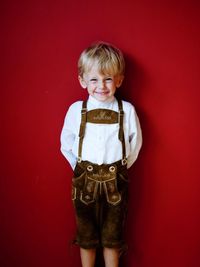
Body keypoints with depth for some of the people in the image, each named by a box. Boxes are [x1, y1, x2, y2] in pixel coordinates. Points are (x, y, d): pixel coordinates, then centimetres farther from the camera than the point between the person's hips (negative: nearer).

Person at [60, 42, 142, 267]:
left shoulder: (127, 110, -7)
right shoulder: (76, 110, -6)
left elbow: (135, 143, 5)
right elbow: (66, 144, 5)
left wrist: (120, 168, 4)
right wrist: (80, 168, 3)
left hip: (115, 181, 0)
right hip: (85, 181, 1)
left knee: (112, 236, 15)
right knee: (86, 236, 16)